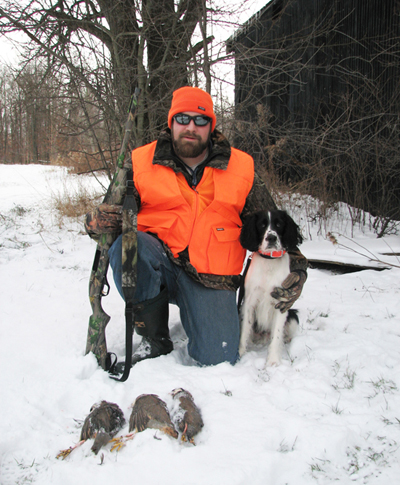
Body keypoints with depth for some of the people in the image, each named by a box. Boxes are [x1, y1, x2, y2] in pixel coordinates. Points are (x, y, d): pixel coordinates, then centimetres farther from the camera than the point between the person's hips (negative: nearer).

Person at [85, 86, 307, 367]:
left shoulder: (241, 169, 5)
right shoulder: (141, 163, 2)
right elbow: (114, 211, 7)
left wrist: (295, 269, -1)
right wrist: (100, 222, -18)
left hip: (210, 279, 0)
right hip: (158, 263, 1)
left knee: (219, 358, -17)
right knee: (125, 243, -33)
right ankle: (155, 339, -11)